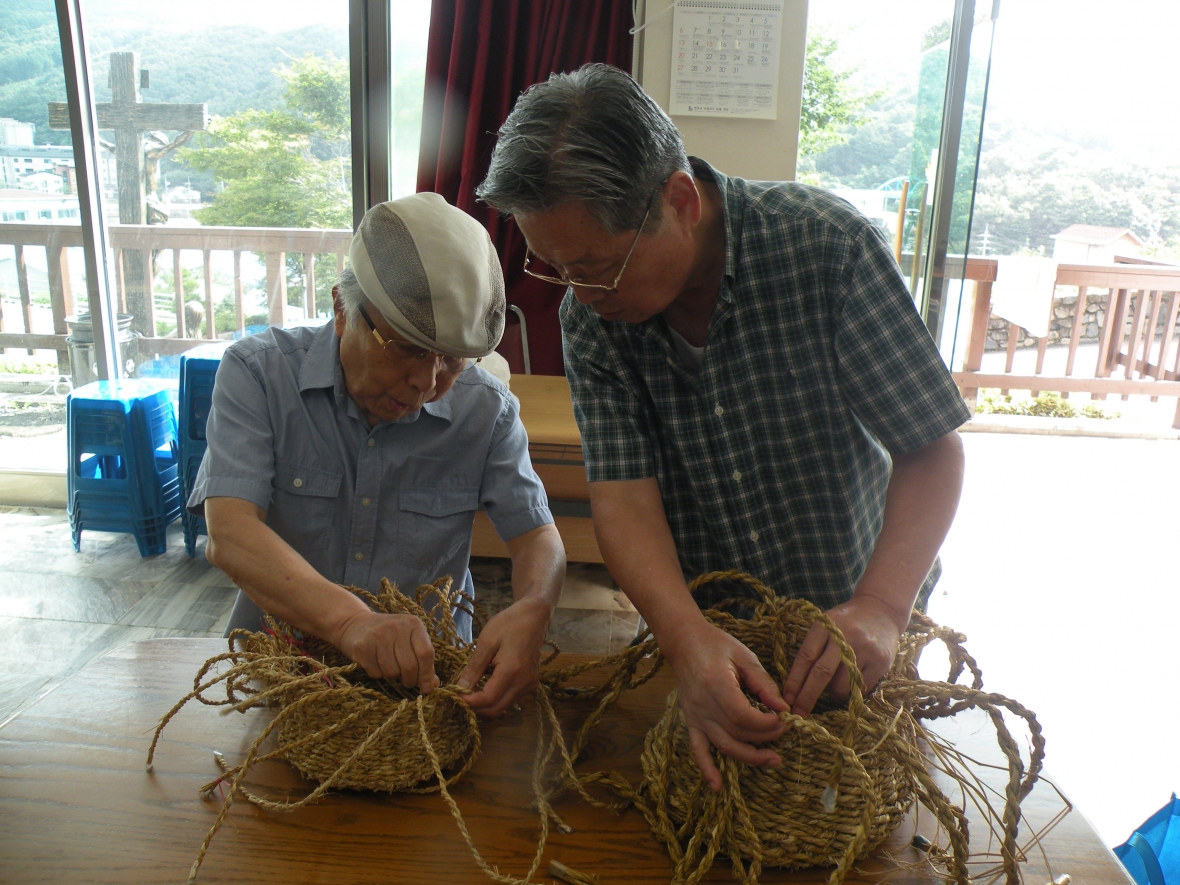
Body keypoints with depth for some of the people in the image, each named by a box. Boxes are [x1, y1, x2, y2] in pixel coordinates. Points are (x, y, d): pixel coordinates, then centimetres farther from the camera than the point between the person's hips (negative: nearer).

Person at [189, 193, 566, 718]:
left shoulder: (487, 409, -5)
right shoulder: (258, 373, -10)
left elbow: (537, 535, -4)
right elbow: (229, 534, -20)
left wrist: (531, 612, -29)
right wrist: (349, 621, -38)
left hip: (433, 666, 2)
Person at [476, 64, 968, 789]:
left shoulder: (826, 241, -24)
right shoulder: (588, 317, -14)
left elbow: (933, 448, -21)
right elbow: (623, 493, -21)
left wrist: (882, 607, -35)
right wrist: (688, 637, -38)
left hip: (858, 612, -1)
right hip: (699, 626, 2)